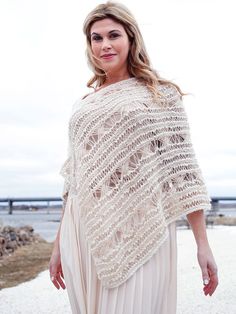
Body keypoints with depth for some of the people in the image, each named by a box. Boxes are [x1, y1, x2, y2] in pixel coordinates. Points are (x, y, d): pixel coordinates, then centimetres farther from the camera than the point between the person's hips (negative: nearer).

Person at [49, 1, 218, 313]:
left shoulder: (162, 94, 5)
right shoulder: (82, 106, 16)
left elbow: (182, 170, -2)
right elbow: (74, 179, 17)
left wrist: (203, 244, -7)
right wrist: (59, 243, 14)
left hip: (140, 231, -4)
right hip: (84, 235, 4)